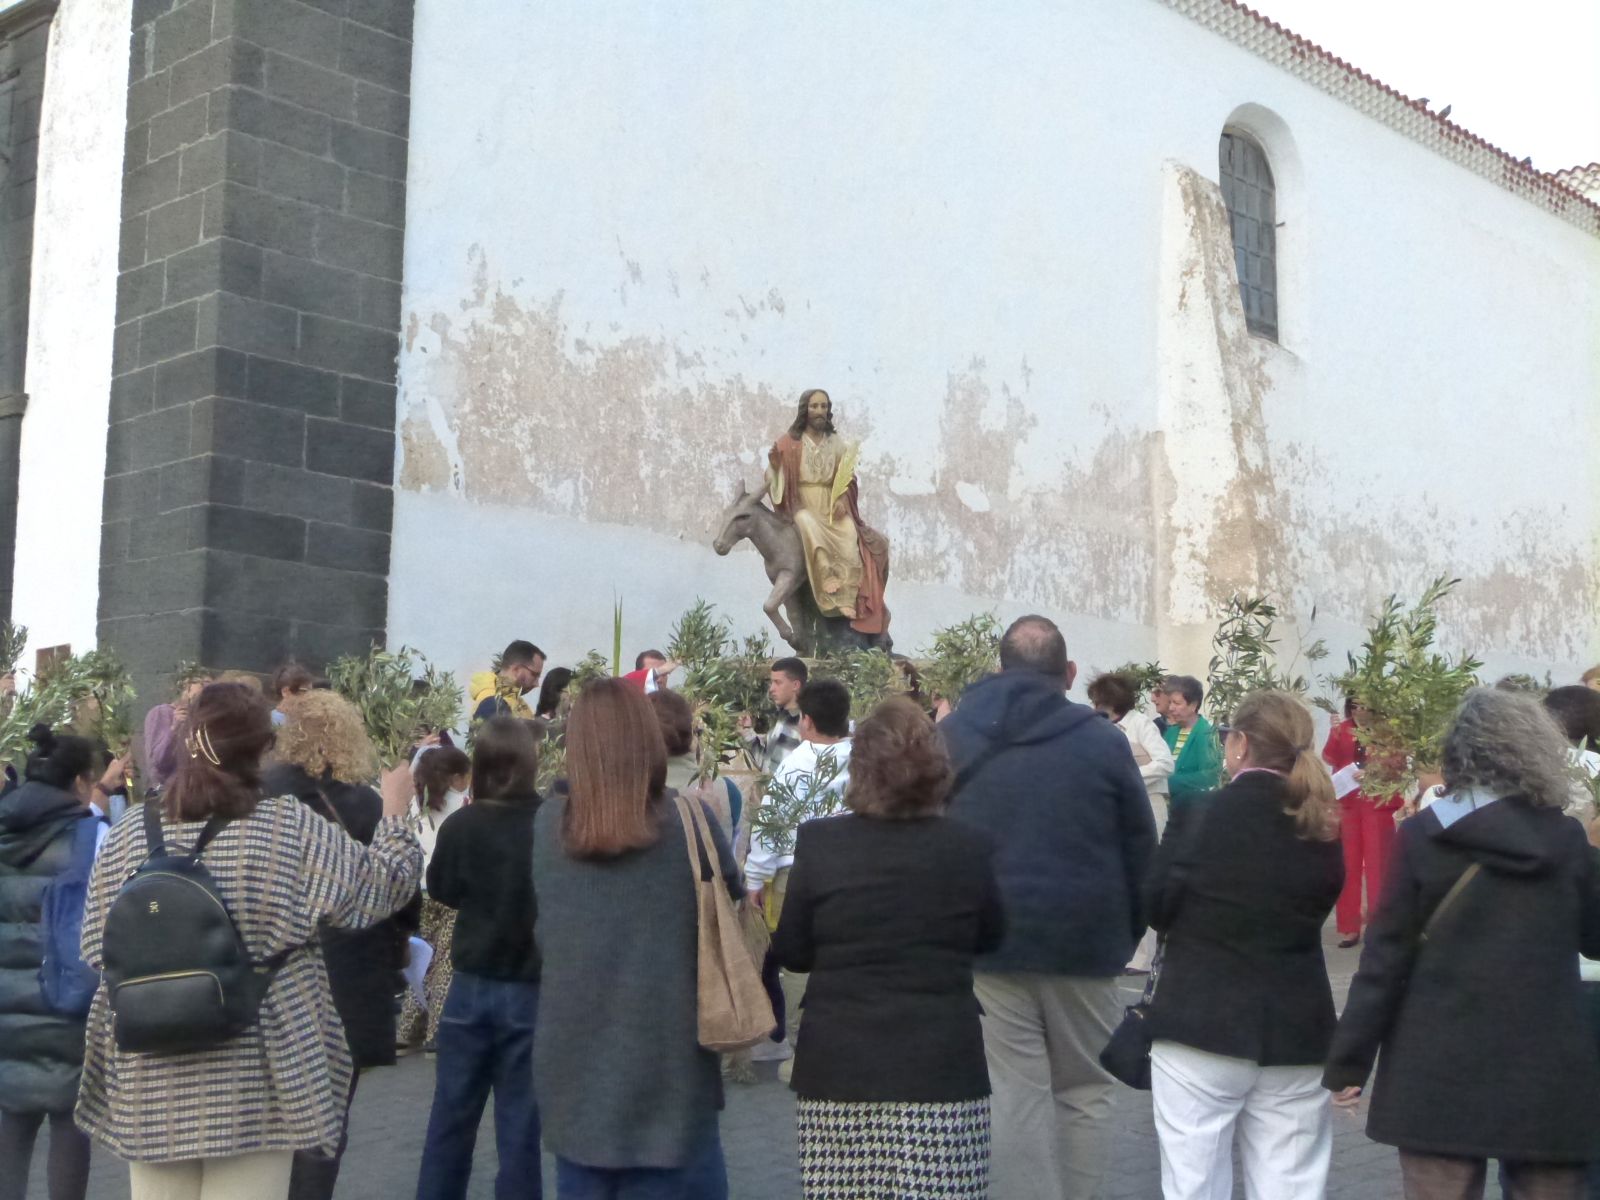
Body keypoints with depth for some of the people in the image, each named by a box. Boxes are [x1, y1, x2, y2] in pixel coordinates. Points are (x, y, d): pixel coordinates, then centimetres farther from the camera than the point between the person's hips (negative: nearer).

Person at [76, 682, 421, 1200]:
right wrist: (395, 810, 14)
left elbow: (98, 951, 6)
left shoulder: (126, 837, 0)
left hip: (148, 1082, 3)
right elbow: (382, 886, -2)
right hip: (253, 1084, -3)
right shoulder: (291, 828, -9)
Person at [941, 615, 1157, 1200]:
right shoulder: (1102, 740, -3)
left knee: (1016, 1095, 3)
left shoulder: (951, 735, 3)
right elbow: (1141, 849, 2)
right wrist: (1127, 936, 12)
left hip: (990, 945, 1)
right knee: (1084, 1092, 12)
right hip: (1086, 944, -1)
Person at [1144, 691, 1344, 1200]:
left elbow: (1157, 906, -4)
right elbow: (1314, 909, 14)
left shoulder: (1209, 814, -10)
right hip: (1295, 1029, 4)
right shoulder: (1320, 825, 4)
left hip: (1202, 1023, -4)